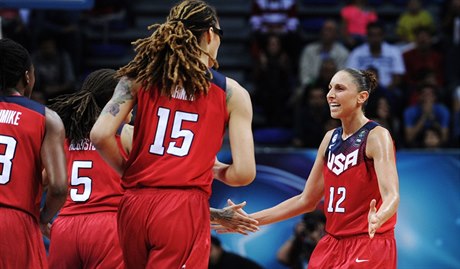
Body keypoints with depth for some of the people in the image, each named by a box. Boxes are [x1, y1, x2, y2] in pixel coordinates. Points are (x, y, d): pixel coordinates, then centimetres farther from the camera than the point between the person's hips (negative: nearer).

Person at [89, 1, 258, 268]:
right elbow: (243, 173, -2)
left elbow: (100, 135, -4)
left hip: (135, 205, 4)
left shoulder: (140, 77, 8)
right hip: (185, 210, -4)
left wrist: (127, 171, 14)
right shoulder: (232, 93, 4)